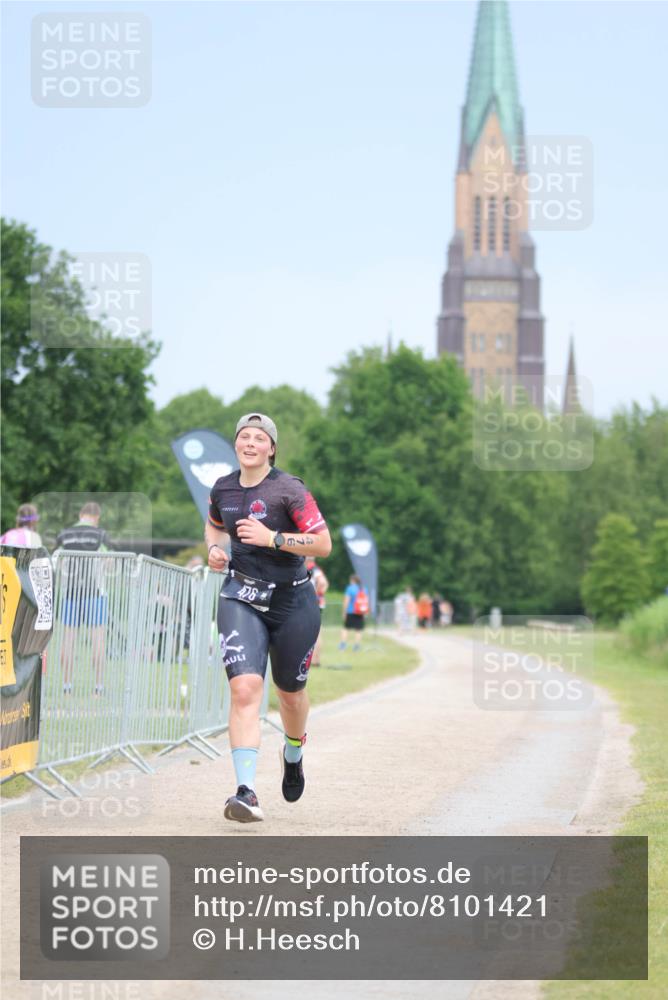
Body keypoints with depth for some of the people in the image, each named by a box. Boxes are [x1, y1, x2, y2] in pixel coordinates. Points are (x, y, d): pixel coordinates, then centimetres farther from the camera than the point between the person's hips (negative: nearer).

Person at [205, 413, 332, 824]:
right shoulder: (223, 489, 4)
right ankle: (246, 792, -25)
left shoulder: (289, 489, -11)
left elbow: (323, 544, -15)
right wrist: (214, 549, 5)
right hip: (242, 599, 2)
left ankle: (294, 755, 50)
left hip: (291, 601, -2)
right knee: (245, 689, -18)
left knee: (290, 693, 16)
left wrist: (272, 538, -23)